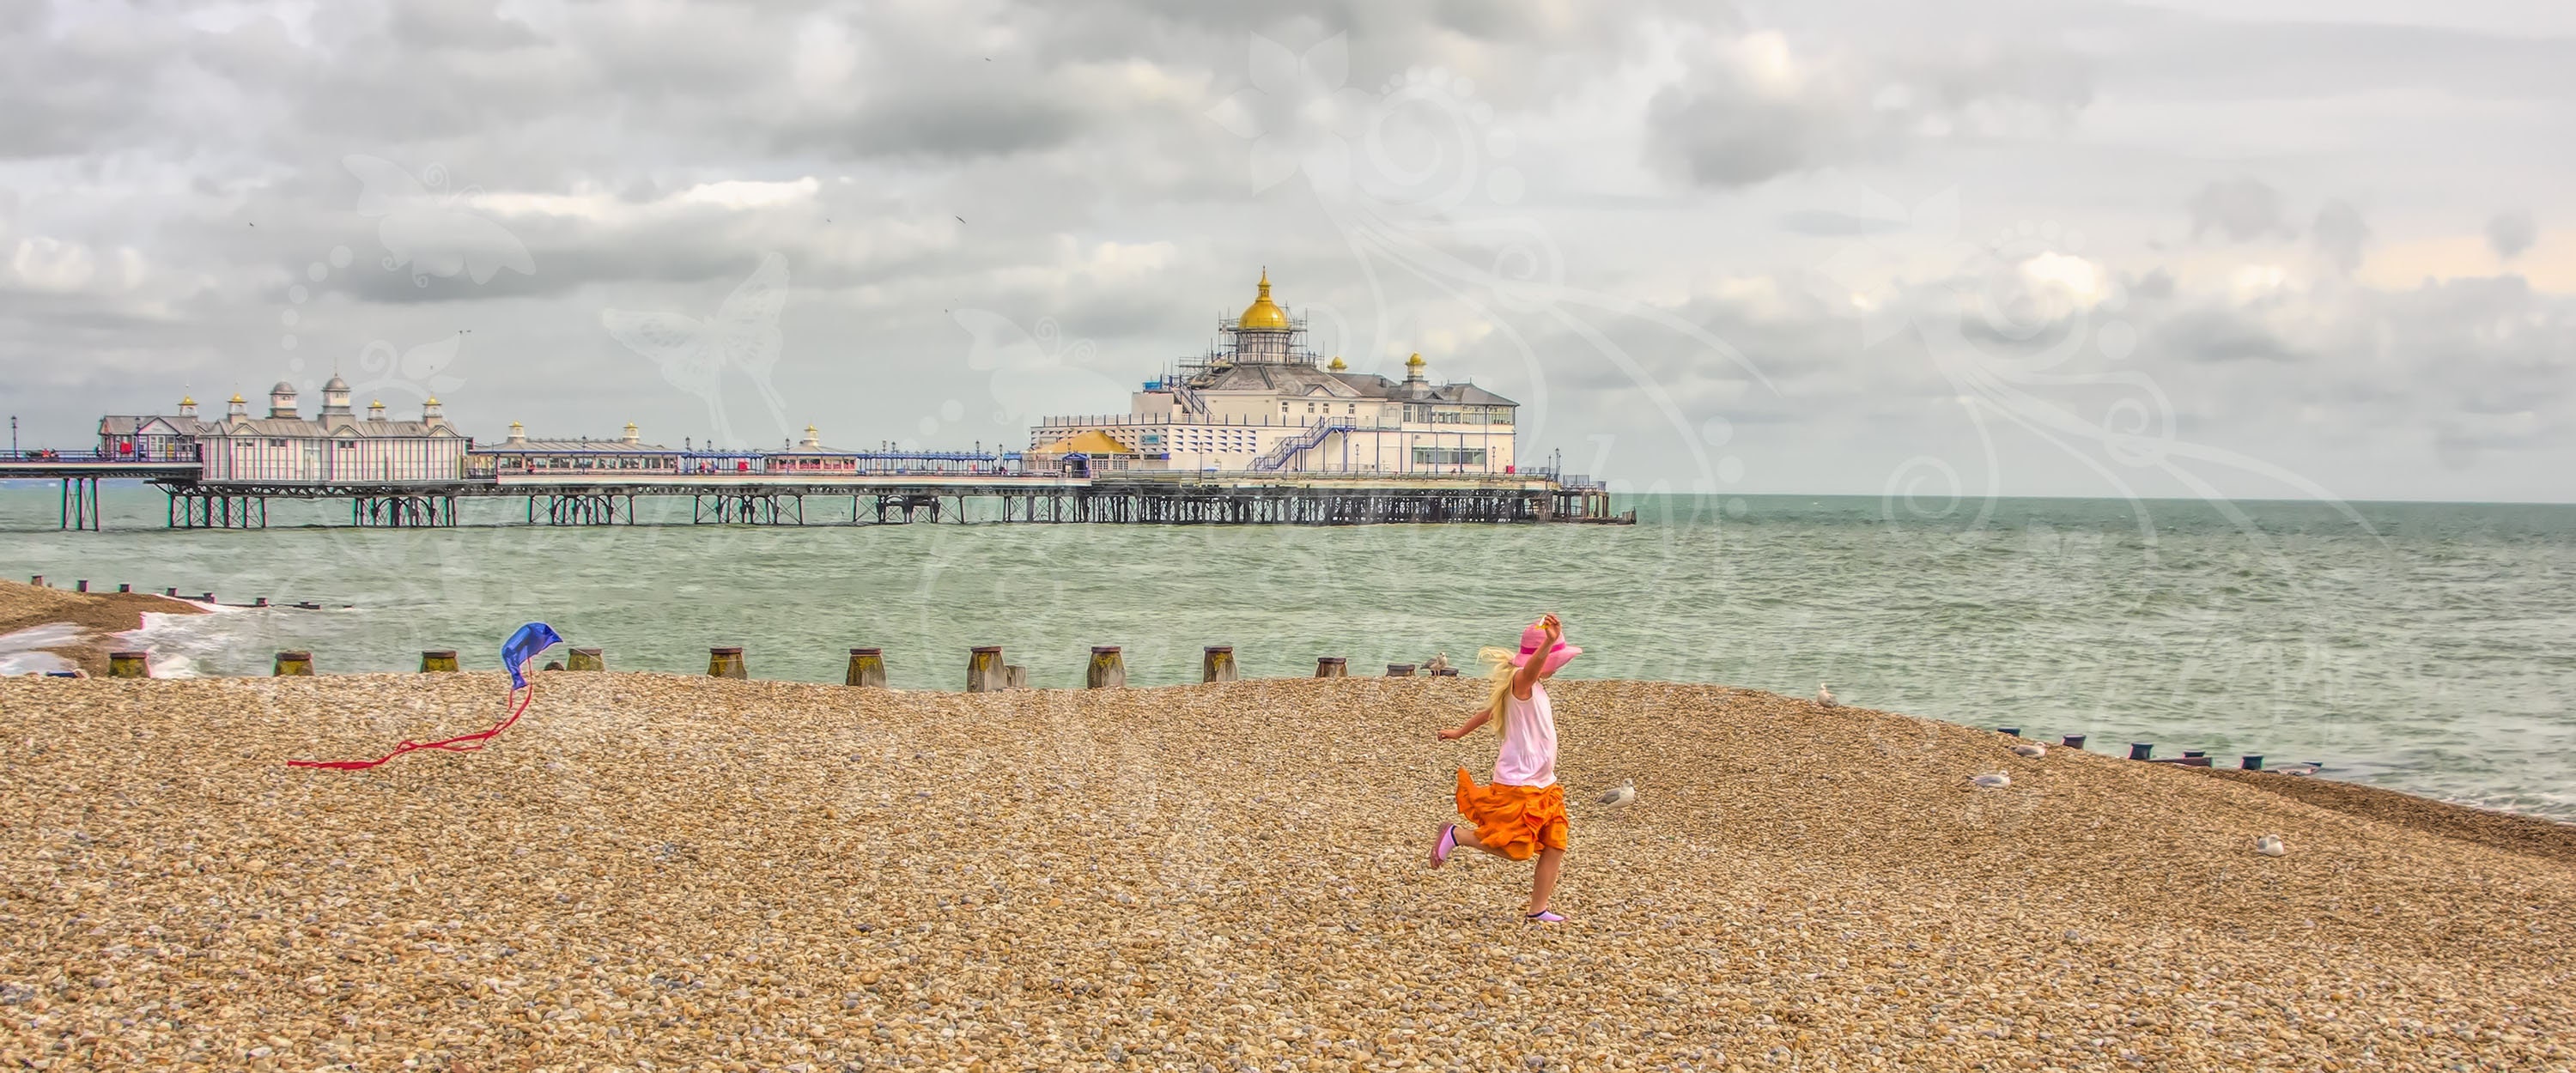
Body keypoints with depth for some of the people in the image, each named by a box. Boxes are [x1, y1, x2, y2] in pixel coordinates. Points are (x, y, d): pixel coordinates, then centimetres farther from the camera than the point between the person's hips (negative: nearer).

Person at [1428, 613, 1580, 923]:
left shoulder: (1535, 687, 14)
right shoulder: (1521, 682, -14)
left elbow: (1490, 710, 26)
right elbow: (1533, 665, -41)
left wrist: (1460, 733, 38)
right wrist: (1549, 643, -61)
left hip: (1542, 784, 10)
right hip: (1518, 783, -10)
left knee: (1554, 846, 6)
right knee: (1515, 849, -7)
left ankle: (1538, 910, 14)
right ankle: (1455, 835, 9)